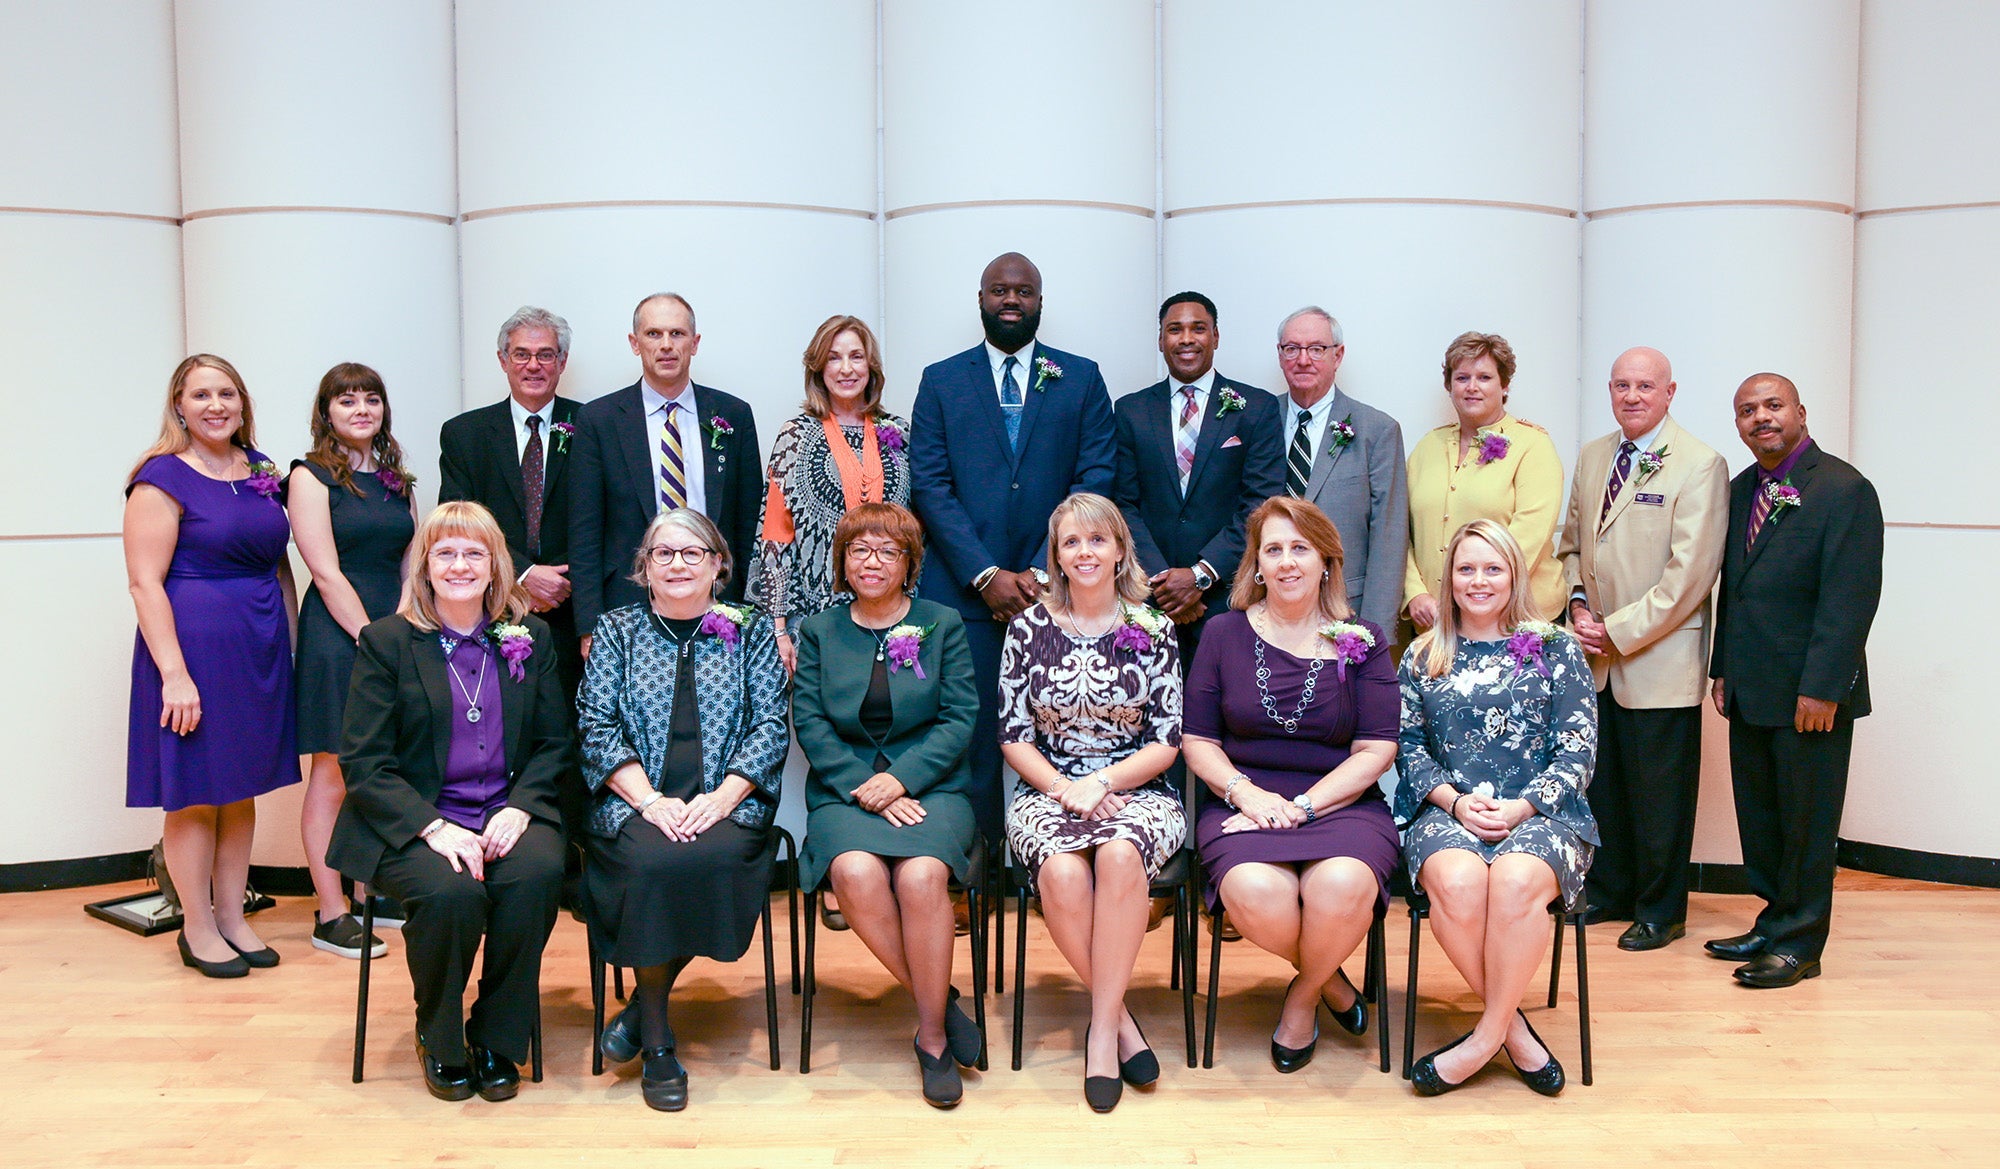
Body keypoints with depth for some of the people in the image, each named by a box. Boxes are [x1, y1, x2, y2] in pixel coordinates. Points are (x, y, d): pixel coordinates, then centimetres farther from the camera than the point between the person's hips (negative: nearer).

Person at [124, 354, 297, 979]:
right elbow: (145, 582, -14)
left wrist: (290, 641, 9)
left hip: (260, 647, 6)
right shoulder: (164, 477, -9)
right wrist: (173, 673, -19)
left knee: (242, 785, 13)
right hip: (194, 646, -6)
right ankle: (197, 929, 17)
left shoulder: (261, 471, 9)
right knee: (195, 791, 4)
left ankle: (232, 916, 25)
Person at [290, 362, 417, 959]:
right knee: (334, 774, -1)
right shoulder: (311, 477, -3)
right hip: (337, 634, -6)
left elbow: (409, 566, 12)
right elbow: (326, 572, -10)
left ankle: (369, 893, 21)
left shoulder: (397, 480, 14)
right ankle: (330, 915, 4)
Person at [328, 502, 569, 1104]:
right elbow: (363, 762, -4)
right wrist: (435, 828, -18)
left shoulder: (531, 637, 9)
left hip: (508, 817, 2)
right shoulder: (386, 641, 1)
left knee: (538, 872, -30)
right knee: (451, 891, -32)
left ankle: (497, 1040, -7)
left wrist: (519, 807, -10)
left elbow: (555, 742, 10)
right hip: (411, 823, -2)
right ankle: (439, 1041, -1)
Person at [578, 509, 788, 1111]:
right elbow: (598, 727, 3)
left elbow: (771, 727, 4)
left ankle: (644, 1007, -8)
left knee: (717, 860, -32)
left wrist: (719, 799, -12)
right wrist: (650, 800, -12)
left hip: (727, 806, 0)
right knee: (654, 863, -31)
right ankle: (656, 1040, -13)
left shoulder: (751, 631, 12)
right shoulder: (617, 631, 13)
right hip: (635, 804, 0)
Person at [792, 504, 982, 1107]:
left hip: (930, 784, -1)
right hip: (844, 789, 1)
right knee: (856, 871, -32)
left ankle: (933, 1035, -13)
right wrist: (866, 788, -12)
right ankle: (940, 1002, -11)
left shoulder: (942, 625, 10)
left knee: (921, 875, -32)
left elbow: (959, 717, 1)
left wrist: (901, 778, -13)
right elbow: (809, 723, 3)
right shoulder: (817, 630, 13)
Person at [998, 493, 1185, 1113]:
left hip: (1136, 790, 0)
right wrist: (1065, 788, -11)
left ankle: (1102, 1028, -24)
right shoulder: (1029, 627, 6)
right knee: (1062, 871, -33)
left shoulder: (1154, 630, 4)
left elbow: (1167, 741, 2)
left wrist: (1099, 783, -12)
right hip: (1048, 790, 1)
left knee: (1118, 854, -36)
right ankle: (1121, 1018, -14)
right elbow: (1013, 736, 5)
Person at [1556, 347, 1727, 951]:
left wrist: (1619, 631, -15)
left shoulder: (1699, 465, -10)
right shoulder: (1591, 457, 11)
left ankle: (1661, 911, 20)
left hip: (1659, 661, -6)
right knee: (1602, 783, 14)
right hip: (1597, 659, 6)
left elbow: (1691, 574, -16)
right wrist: (1578, 603, 0)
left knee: (1660, 792, 5)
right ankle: (1608, 893, 30)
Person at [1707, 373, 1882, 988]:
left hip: (1811, 697, -7)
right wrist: (1723, 670, 11)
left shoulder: (1844, 489, -11)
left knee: (1806, 822, 3)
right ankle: (1774, 922, 26)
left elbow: (1851, 597, -16)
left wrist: (1821, 688, -20)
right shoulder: (1740, 490, 13)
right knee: (1759, 816, 13)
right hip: (1751, 694, 7)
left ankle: (1798, 944, 14)